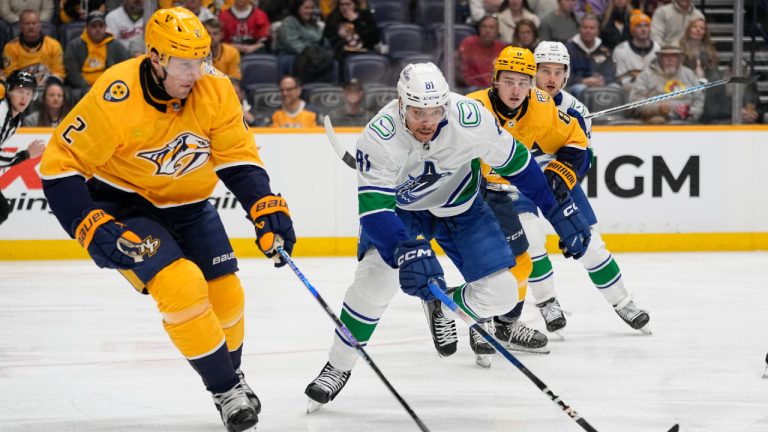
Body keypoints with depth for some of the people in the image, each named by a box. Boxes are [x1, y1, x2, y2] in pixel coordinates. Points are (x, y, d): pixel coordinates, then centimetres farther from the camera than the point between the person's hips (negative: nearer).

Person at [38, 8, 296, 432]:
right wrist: (93, 229, -30)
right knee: (181, 285, -23)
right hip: (122, 204, -5)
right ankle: (225, 389, -8)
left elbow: (237, 156, -4)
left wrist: (267, 208, -16)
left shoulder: (214, 89, -15)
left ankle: (231, 376, 31)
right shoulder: (115, 98, -29)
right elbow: (59, 165, -23)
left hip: (186, 203, 5)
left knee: (225, 295, 3)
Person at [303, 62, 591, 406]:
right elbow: (374, 208, -38)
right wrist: (407, 252, -55)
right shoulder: (378, 139, -34)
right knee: (375, 276, -27)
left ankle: (442, 306, 24)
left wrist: (559, 212, -7)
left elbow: (514, 162, -13)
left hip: (460, 207, 2)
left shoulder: (470, 118, -30)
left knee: (499, 295, -10)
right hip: (400, 208, -2)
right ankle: (339, 367, -7)